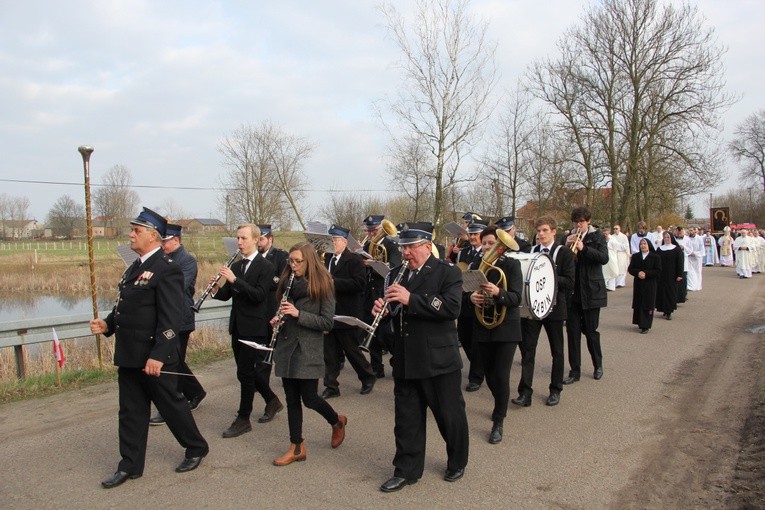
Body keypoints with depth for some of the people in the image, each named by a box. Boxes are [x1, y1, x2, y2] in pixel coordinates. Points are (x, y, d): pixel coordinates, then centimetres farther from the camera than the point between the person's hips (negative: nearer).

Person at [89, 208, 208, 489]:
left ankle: (196, 448, 28)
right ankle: (130, 465, 26)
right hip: (128, 355, 8)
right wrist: (108, 324, 3)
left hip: (154, 357, -8)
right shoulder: (134, 268, 13)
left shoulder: (166, 270, -16)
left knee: (171, 404, 8)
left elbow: (171, 319, -21)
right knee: (131, 411, 14)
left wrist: (158, 355, -25)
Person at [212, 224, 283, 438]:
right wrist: (216, 288, -12)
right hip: (238, 326, 7)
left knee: (245, 372, -3)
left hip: (254, 328, -7)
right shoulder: (235, 266, 11)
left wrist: (234, 280, -26)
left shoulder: (265, 266, -10)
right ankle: (272, 401, 33)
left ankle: (243, 419, 9)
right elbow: (226, 295, 10)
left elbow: (259, 295, -20)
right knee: (247, 370, 14)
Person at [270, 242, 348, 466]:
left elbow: (327, 322, -12)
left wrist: (298, 314, -21)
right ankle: (297, 447, 21)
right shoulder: (287, 281, 7)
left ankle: (337, 422, 29)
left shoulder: (322, 284, -9)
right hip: (286, 347, 5)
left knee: (309, 398, -1)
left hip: (308, 350, -5)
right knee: (292, 399, 9)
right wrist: (277, 318, -4)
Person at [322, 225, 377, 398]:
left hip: (347, 314, -6)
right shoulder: (327, 258, 11)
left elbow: (359, 283, -20)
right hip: (329, 313, 6)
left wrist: (333, 282, -24)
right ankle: (331, 386, 18)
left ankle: (368, 377, 27)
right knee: (330, 352, 9)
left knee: (351, 350, 6)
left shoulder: (354, 259, -9)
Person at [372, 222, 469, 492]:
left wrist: (411, 299, -28)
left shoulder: (448, 273, -8)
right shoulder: (396, 274, 10)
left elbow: (451, 307, -23)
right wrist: (382, 308, -8)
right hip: (405, 360, 5)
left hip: (439, 359, -5)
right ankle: (407, 470, 26)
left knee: (450, 416, 11)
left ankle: (457, 464, 33)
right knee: (407, 417, 12)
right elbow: (392, 311, 16)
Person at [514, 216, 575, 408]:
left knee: (557, 350, 11)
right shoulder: (531, 251, 8)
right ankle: (525, 392, 1)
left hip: (554, 306, -2)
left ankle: (555, 390, 25)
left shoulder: (564, 253, -3)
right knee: (527, 349, -2)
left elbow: (569, 282, -10)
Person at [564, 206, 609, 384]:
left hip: (591, 290, -3)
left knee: (590, 330, 5)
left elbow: (604, 258, -13)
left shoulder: (597, 236, 0)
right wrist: (566, 246, -11)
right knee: (572, 330, 1)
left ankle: (598, 365, 27)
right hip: (572, 290, 3)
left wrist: (583, 248, -25)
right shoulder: (570, 237, 9)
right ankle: (575, 370, 8)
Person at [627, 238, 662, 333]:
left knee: (647, 305, -4)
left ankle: (646, 326, -1)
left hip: (650, 285, -3)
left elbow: (658, 271, -7)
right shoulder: (635, 256, 9)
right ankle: (640, 323, 17)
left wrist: (646, 273, -18)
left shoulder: (656, 257, -1)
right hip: (638, 284, 3)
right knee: (638, 304, 4)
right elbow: (630, 269, 3)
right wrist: (638, 272, -17)